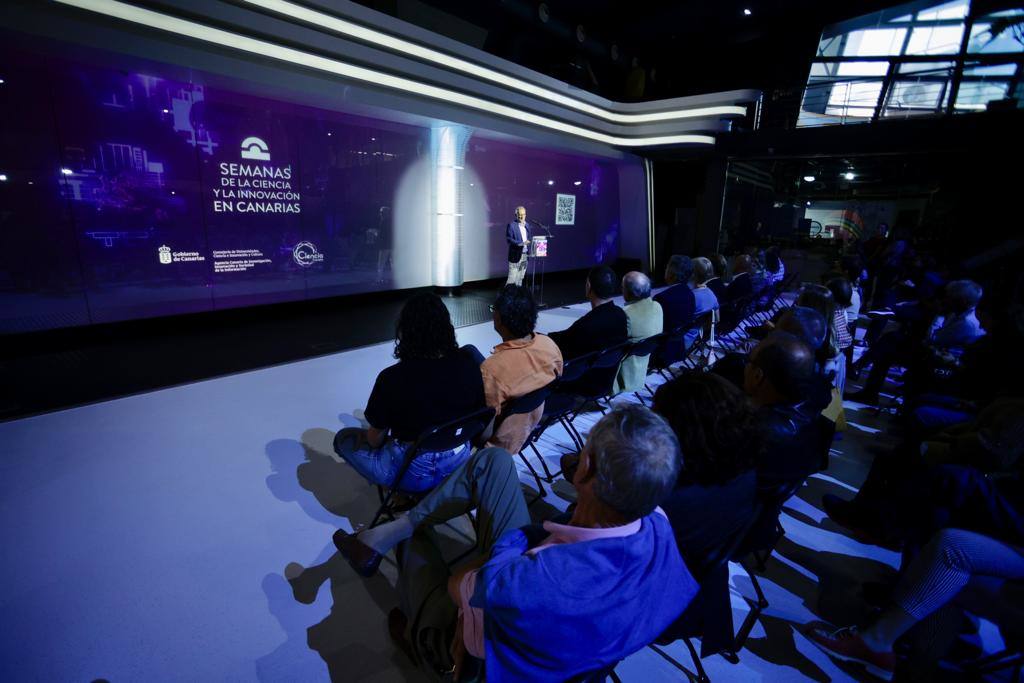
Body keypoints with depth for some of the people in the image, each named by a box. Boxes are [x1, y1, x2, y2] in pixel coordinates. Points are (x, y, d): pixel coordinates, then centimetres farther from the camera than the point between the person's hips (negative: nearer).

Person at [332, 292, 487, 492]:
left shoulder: (392, 378, -24)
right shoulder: (468, 366, -14)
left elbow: (375, 440, -10)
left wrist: (366, 435, 14)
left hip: (414, 474, -5)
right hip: (459, 463, 5)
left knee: (344, 438, 19)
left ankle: (400, 491, 16)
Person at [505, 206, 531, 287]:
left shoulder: (527, 225, 13)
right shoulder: (511, 225, -7)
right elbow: (509, 239, -14)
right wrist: (521, 243, -24)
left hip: (525, 255, 6)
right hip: (515, 255, -6)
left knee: (521, 276, 12)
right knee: (512, 277, -5)